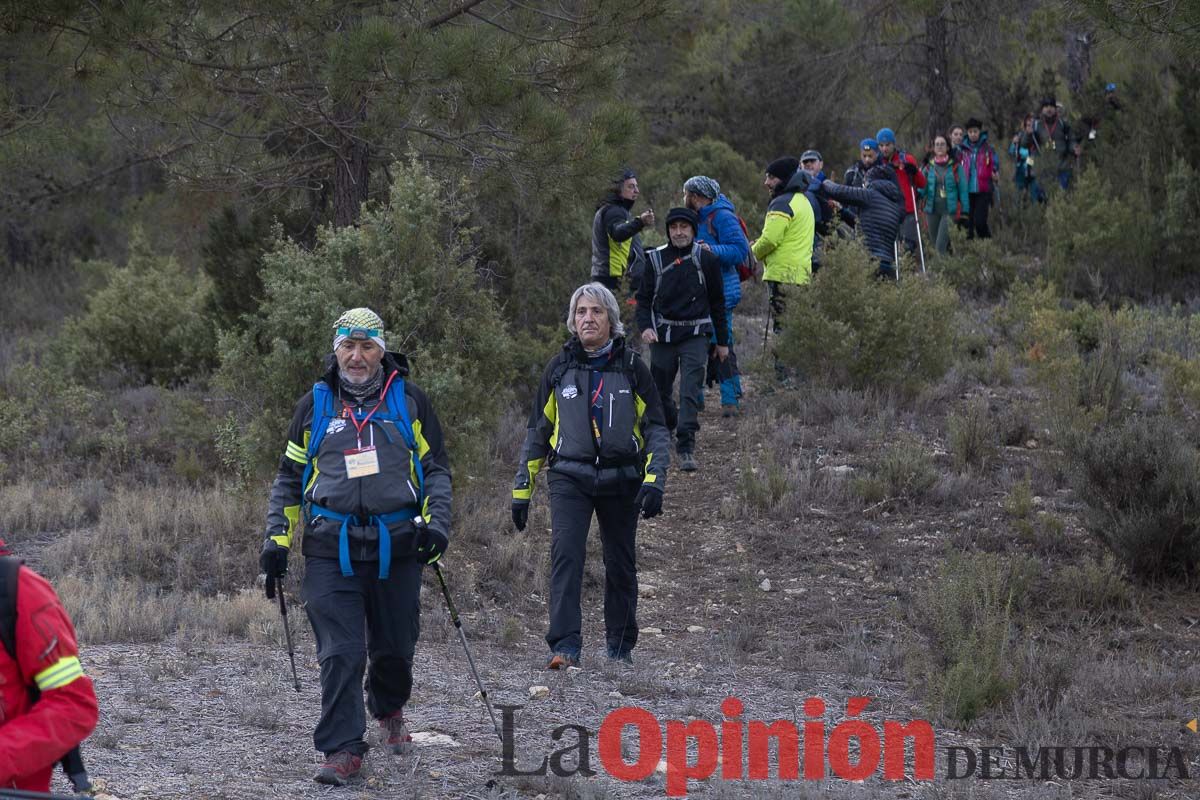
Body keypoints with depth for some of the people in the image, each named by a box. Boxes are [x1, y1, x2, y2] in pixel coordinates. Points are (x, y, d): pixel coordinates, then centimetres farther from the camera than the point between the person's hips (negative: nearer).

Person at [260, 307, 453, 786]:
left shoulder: (409, 401, 6)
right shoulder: (315, 404, 9)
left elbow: (436, 468, 10)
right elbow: (289, 477, 15)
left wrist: (436, 523, -4)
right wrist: (277, 539, 7)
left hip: (397, 546, 1)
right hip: (331, 547, 0)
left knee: (394, 647, 11)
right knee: (340, 653, -9)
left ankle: (389, 710, 41)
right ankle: (342, 750, -4)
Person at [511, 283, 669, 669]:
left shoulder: (632, 367, 2)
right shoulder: (559, 368, 6)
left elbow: (656, 427, 3)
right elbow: (537, 430, 13)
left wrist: (655, 480, -11)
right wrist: (522, 486, 10)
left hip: (621, 479, 0)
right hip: (570, 478, 0)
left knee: (620, 565, 9)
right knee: (566, 554, -18)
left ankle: (620, 645, 25)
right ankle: (565, 646, -22)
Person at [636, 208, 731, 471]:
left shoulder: (706, 259, 2)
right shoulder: (655, 259, 4)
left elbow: (717, 302, 9)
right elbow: (644, 298, 7)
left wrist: (723, 341, 11)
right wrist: (645, 326, -12)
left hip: (695, 335, -2)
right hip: (663, 334, 2)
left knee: (690, 392, -14)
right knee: (659, 390, 10)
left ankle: (686, 448, -16)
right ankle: (667, 428, 38)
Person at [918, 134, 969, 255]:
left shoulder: (955, 166, -3)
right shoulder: (928, 167, 7)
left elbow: (963, 189, -2)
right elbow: (923, 188, 7)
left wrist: (965, 211, -6)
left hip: (949, 210, -4)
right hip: (932, 210, 4)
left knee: (941, 245, -15)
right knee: (936, 243, 11)